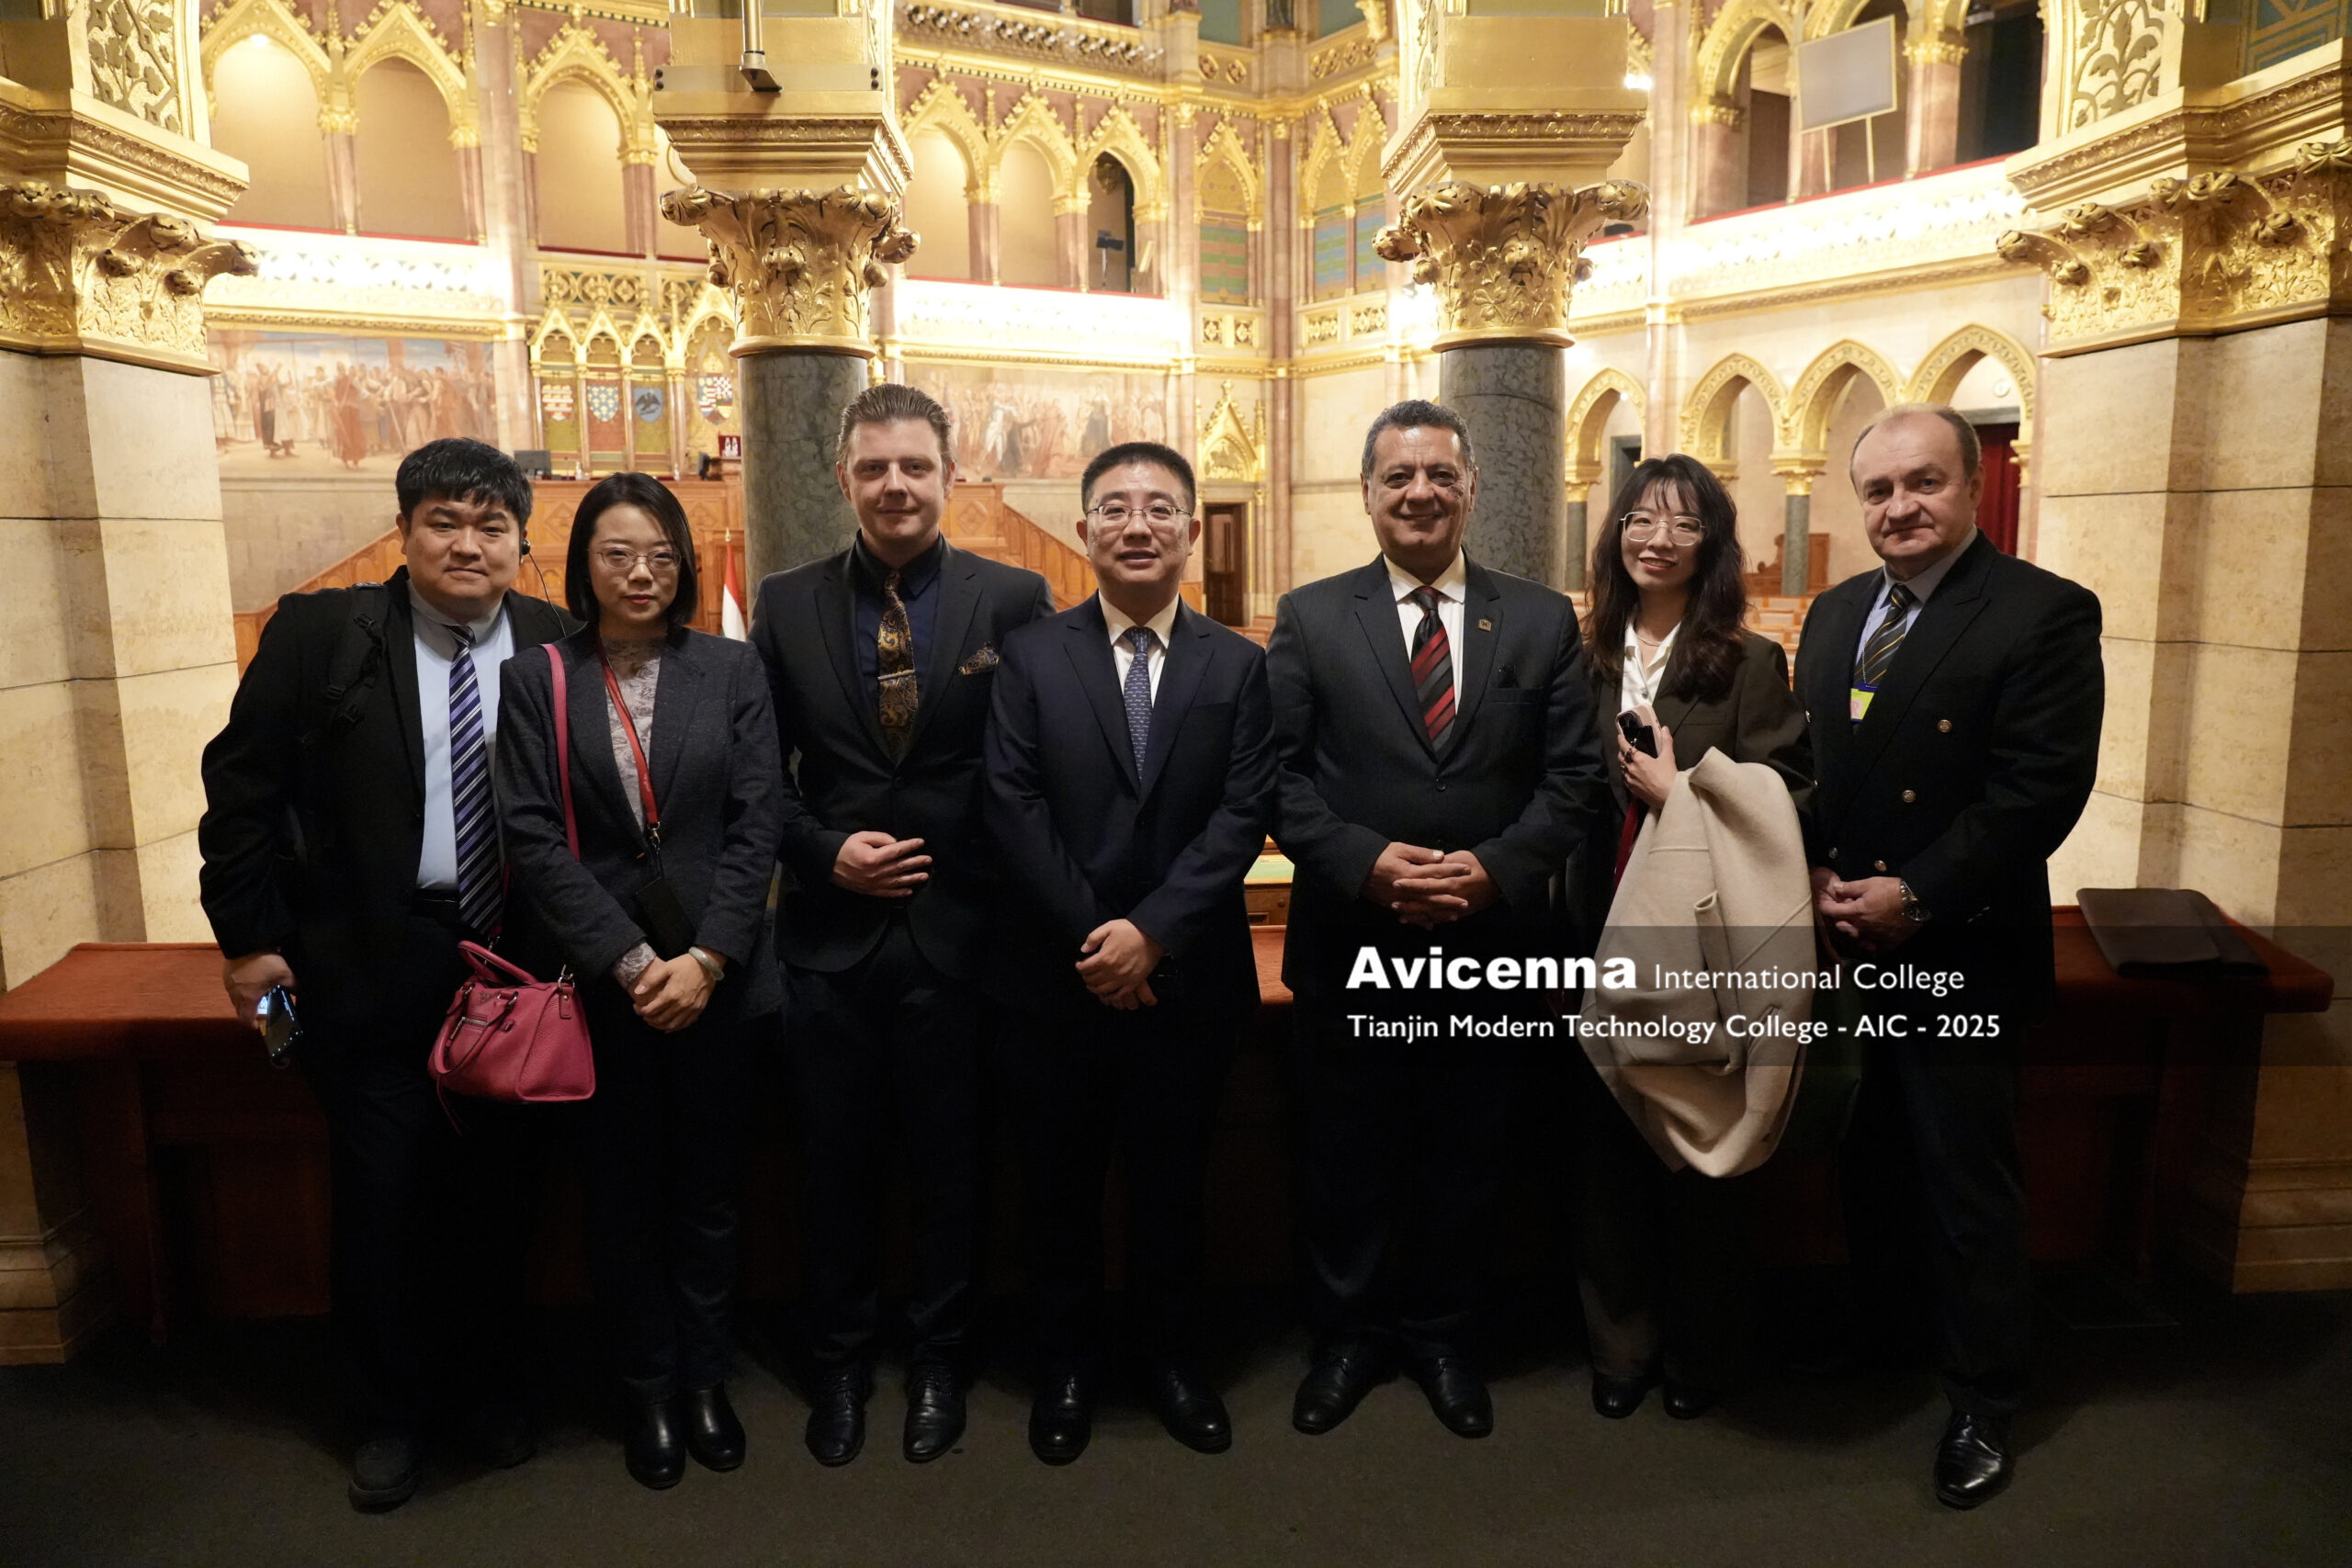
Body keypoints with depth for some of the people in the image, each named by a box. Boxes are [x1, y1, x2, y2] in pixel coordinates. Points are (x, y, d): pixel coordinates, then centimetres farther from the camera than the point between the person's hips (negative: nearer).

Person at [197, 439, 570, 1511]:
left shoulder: (555, 648, -1)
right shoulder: (321, 635, -4)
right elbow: (241, 787, -1)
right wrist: (250, 940, -3)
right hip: (370, 970, -1)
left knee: (499, 1192, 13)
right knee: (381, 1195, 9)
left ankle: (491, 1382, 35)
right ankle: (391, 1408, 31)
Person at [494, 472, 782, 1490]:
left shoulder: (731, 672, 2)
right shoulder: (536, 680, 1)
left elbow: (755, 825, -3)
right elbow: (535, 837, -6)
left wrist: (706, 958, -12)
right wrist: (631, 962, -13)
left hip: (718, 978, 1)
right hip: (601, 981, 0)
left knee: (708, 1187, 12)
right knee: (623, 1192, 12)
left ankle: (706, 1377, 31)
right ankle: (648, 1387, 30)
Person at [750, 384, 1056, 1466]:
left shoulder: (1012, 598, -3)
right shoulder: (786, 604, 3)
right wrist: (825, 852, -9)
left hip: (958, 929, -1)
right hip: (830, 930, 2)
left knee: (950, 1161, 12)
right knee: (836, 1161, 15)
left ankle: (938, 1359, 34)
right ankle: (840, 1363, 35)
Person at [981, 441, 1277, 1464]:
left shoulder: (1236, 664, 3)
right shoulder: (1031, 655, 1)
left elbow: (1241, 814, -6)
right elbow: (1012, 807, -7)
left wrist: (1152, 930, -16)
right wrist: (1092, 939, -13)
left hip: (1187, 975, 1)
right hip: (1055, 976, 0)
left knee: (1172, 1179, 15)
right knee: (1059, 1181, 13)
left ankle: (1168, 1356, 35)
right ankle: (1067, 1366, 33)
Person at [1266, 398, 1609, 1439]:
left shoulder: (1542, 622, 4)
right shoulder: (1310, 619, 1)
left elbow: (1575, 776, 0)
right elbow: (1278, 774, -4)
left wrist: (1498, 867, -14)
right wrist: (1365, 861, -17)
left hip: (1491, 941, 1)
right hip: (1351, 942, -1)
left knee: (1464, 1158, 15)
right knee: (1343, 1156, 12)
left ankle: (1439, 1334, 37)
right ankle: (1346, 1334, 33)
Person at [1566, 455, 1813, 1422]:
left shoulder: (1751, 665, -5)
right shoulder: (1585, 662, 6)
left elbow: (1786, 806, -8)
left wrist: (1676, 793, -16)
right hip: (1602, 942, 3)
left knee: (1701, 1158, 10)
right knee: (1606, 1151, 11)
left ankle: (1701, 1352, 32)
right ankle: (1620, 1345, 30)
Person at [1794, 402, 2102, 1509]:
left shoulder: (2045, 612, -10)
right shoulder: (1836, 613, 11)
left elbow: (2042, 788, -17)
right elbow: (1799, 762, 10)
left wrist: (1916, 896, -19)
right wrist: (1812, 876, -6)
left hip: (1956, 956, -6)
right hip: (1841, 950, 6)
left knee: (1966, 1189, 6)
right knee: (1864, 1165, 19)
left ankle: (1984, 1403, 24)